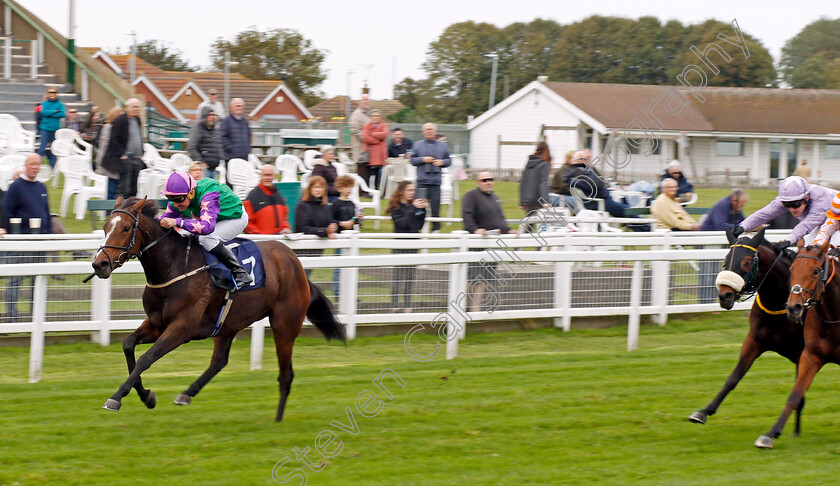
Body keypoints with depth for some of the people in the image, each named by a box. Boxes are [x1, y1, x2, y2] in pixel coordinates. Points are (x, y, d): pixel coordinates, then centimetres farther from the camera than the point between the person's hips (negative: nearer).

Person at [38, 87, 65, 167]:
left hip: (55, 128, 2)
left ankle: (53, 167, 13)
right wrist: (55, 111, -9)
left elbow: (62, 114, -8)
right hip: (45, 128, -2)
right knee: (42, 148, -11)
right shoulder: (44, 103, 4)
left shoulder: (60, 104, 6)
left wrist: (49, 114, -11)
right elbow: (43, 112, -12)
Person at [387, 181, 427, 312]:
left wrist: (422, 210, -2)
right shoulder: (395, 207, -4)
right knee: (398, 276, -6)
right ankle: (394, 305, -4)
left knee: (410, 277, 5)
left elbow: (420, 225, 9)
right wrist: (413, 209, -18)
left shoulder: (413, 205, 11)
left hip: (413, 245, 5)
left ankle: (407, 305, 8)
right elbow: (402, 223, -18)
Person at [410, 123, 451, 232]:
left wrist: (442, 162, -5)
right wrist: (423, 159, -9)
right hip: (422, 182, -1)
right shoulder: (417, 145, 11)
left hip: (436, 182, 1)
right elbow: (412, 160, 6)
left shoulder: (442, 146, 16)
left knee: (435, 205, -2)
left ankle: (436, 228, 6)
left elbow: (449, 160, 16)